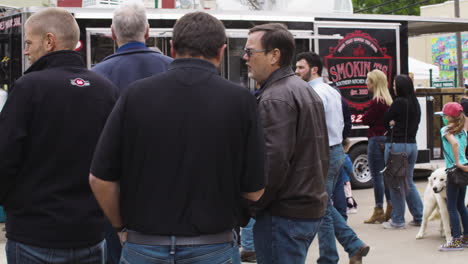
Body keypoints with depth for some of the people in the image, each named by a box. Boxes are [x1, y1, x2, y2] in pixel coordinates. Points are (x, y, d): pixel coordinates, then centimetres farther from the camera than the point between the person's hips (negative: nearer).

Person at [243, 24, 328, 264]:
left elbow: (273, 161, -23)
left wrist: (250, 207, -14)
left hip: (284, 214, -10)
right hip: (312, 206, 10)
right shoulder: (305, 91, 16)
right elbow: (321, 154, 21)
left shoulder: (275, 98, -16)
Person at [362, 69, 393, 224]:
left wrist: (366, 114, 6)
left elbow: (365, 120, -12)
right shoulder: (388, 100, 11)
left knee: (377, 176, -4)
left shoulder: (376, 101, -16)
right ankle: (390, 209, 18)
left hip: (376, 140, -9)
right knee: (386, 175, 14)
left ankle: (378, 212, 0)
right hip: (386, 139, 9)